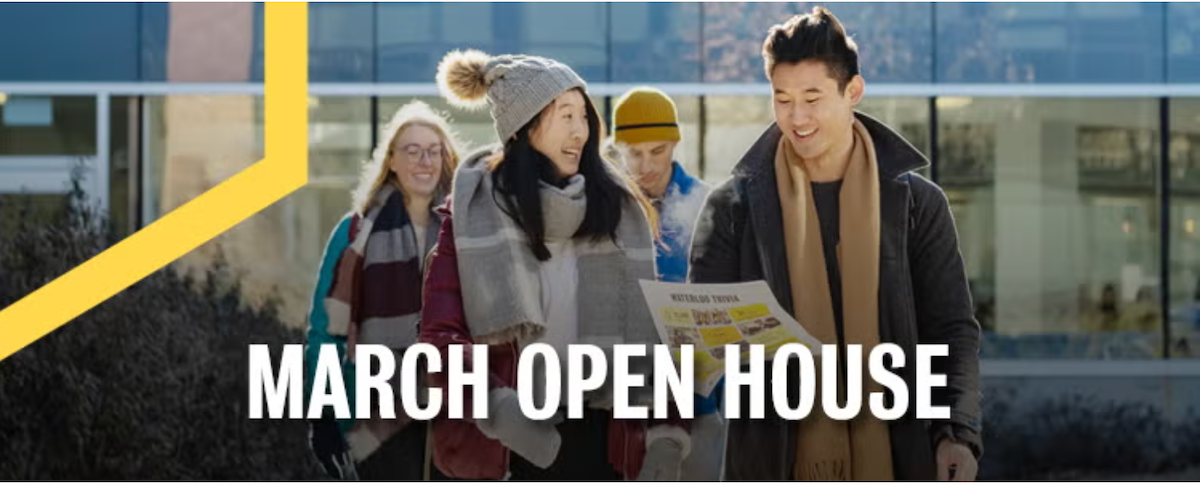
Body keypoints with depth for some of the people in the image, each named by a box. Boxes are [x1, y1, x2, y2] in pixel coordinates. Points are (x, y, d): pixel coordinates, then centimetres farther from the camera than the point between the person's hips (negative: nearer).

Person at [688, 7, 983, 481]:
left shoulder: (916, 202, 5)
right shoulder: (733, 207, 5)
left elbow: (951, 331, 5)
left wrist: (957, 433, -11)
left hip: (891, 457, 0)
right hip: (774, 460, 0)